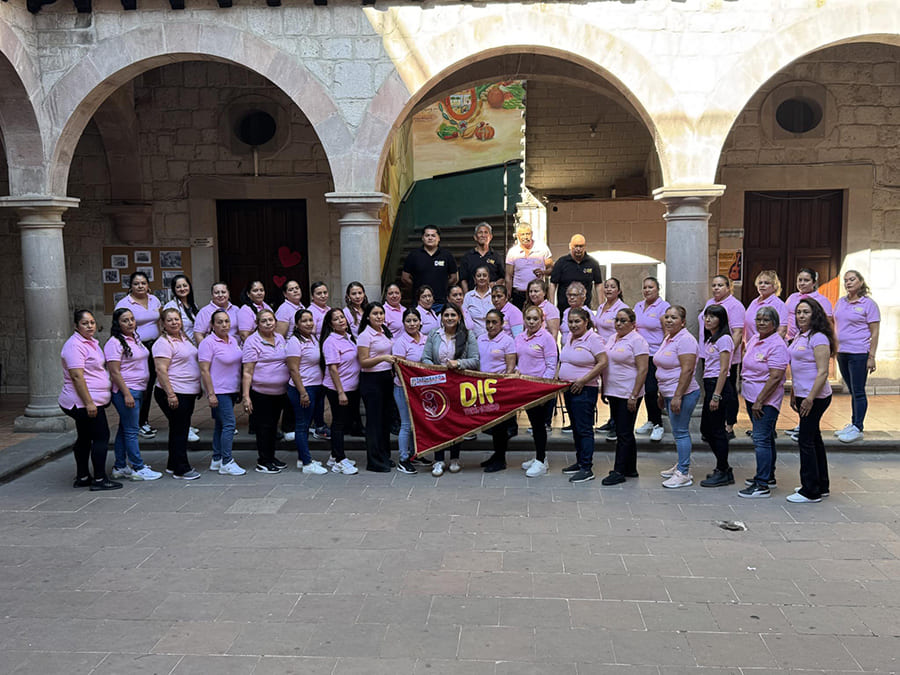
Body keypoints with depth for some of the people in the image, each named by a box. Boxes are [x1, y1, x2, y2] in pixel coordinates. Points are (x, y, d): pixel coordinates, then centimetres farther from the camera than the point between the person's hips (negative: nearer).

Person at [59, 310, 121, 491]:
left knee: (84, 438, 14)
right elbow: (77, 376, -23)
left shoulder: (91, 342, 15)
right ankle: (99, 479, -3)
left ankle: (82, 477, 22)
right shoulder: (74, 345, -16)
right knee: (101, 437, -7)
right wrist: (89, 403, -25)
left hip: (89, 402, 10)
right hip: (84, 402, -10)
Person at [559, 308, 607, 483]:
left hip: (584, 390, -9)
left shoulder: (593, 339, -12)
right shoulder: (569, 338, 13)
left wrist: (583, 380, -20)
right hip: (569, 389, 9)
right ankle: (579, 462, 25)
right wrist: (558, 375, 10)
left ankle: (587, 468, -3)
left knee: (584, 429, -7)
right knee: (576, 427, 15)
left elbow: (602, 363, -17)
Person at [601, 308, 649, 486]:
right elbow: (605, 365, 20)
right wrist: (604, 390, 16)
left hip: (628, 395, -8)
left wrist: (634, 396, -19)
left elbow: (643, 370, -16)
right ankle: (631, 469, 23)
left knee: (624, 433, -4)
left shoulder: (637, 341, -11)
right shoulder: (612, 339, 14)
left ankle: (619, 471, 1)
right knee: (623, 432, 14)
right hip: (613, 393, 8)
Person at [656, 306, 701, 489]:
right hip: (670, 393, 10)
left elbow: (687, 370, -23)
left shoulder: (685, 340, -16)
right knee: (679, 431, 17)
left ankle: (683, 474, 1)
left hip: (683, 394, -10)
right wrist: (662, 394, 23)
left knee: (680, 432, -5)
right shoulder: (668, 338, 14)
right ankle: (682, 466, 27)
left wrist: (677, 396, -25)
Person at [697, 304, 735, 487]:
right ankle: (723, 468, 24)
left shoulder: (724, 339, -11)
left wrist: (716, 396, -20)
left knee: (717, 430, -4)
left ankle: (723, 473, 6)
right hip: (709, 385, 10)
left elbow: (723, 370, -16)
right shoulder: (709, 339, 17)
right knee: (706, 429, 13)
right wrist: (708, 393, 16)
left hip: (719, 385, -10)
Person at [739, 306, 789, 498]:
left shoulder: (777, 345, -17)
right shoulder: (754, 338, 9)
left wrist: (759, 401, -21)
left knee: (761, 439, -10)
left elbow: (775, 377, -22)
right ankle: (768, 476, 29)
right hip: (751, 396, 9)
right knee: (765, 437, 18)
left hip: (766, 400, -9)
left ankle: (762, 485, -8)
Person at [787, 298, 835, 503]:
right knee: (814, 438, 15)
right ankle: (822, 486, 26)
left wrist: (810, 398, -22)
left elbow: (822, 372, -20)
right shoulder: (799, 336, 14)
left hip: (816, 397, -10)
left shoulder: (818, 338, -14)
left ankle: (811, 491, 2)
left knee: (806, 440, -6)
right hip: (803, 395, 10)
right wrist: (793, 394, 20)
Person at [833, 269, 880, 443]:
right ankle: (853, 424, 22)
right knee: (852, 391, 14)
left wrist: (871, 357, -13)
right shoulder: (841, 302, 10)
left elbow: (874, 333, -8)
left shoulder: (868, 304, -6)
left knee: (858, 392, -2)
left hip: (859, 353, -6)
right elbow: (834, 326, 21)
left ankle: (858, 429, 4)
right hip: (842, 353, 6)